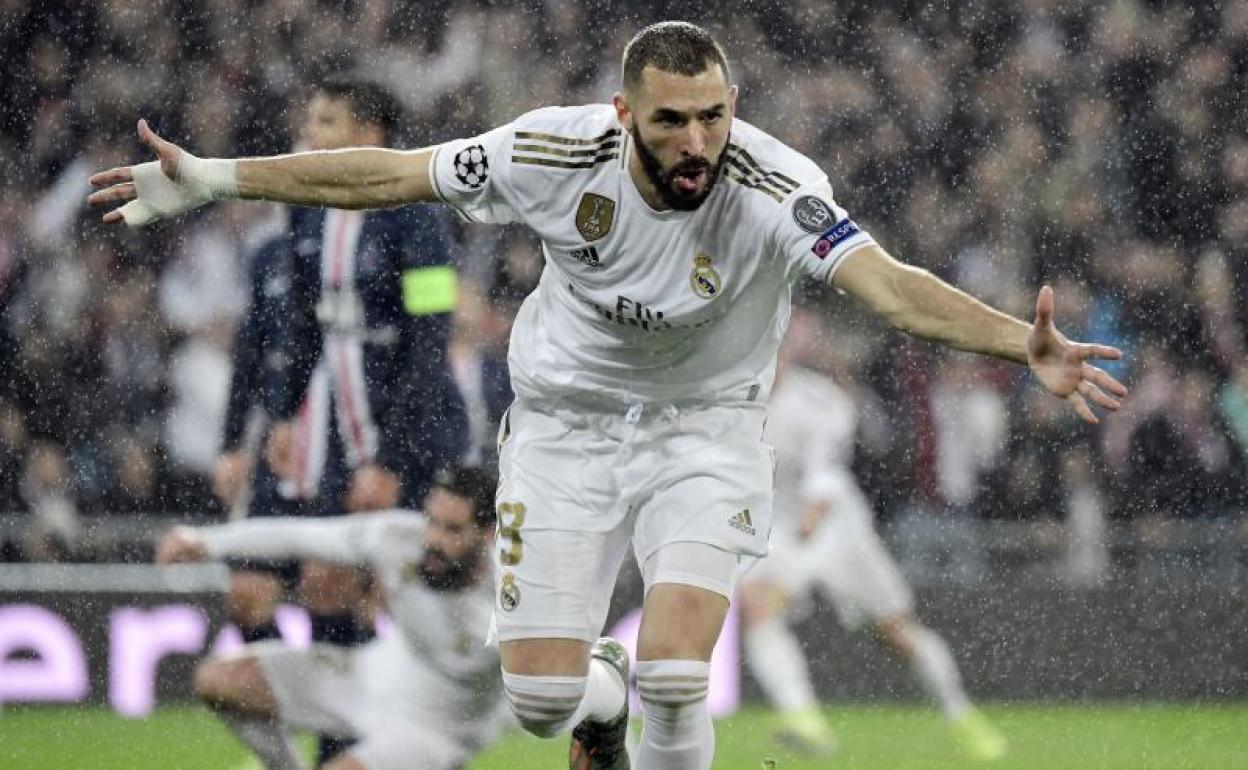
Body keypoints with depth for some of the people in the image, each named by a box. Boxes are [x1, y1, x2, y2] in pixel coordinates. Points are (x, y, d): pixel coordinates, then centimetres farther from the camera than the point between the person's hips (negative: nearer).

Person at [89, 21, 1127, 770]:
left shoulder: (773, 190, -29)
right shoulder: (556, 153, -22)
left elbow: (889, 286, -42)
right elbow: (382, 175, -12)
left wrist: (1024, 344, -58)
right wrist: (209, 180, -11)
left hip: (707, 429, -2)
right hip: (566, 426, 2)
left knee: (675, 674, -22)